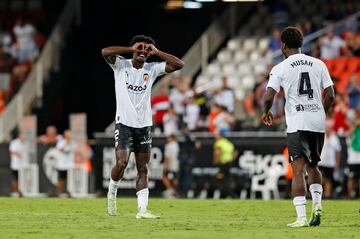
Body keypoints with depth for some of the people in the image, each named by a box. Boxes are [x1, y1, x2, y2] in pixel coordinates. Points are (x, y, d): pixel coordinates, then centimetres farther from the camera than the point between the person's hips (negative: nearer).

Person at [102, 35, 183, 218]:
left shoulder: (152, 69, 7)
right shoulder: (121, 65, -1)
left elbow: (178, 64, 0)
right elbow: (105, 52, -19)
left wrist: (156, 52, -4)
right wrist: (131, 49, -15)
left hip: (144, 125, 4)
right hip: (124, 122, -4)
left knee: (143, 169, 1)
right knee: (122, 162, -16)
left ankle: (142, 209, -1)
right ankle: (112, 193, 12)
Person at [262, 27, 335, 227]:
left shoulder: (280, 68, -1)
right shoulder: (318, 64, 9)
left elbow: (268, 98, -8)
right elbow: (330, 96, 7)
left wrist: (266, 112, 14)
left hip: (297, 123, -4)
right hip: (318, 122, 4)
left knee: (298, 170, -7)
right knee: (312, 166, 22)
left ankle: (302, 217, -17)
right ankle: (317, 204, 1)